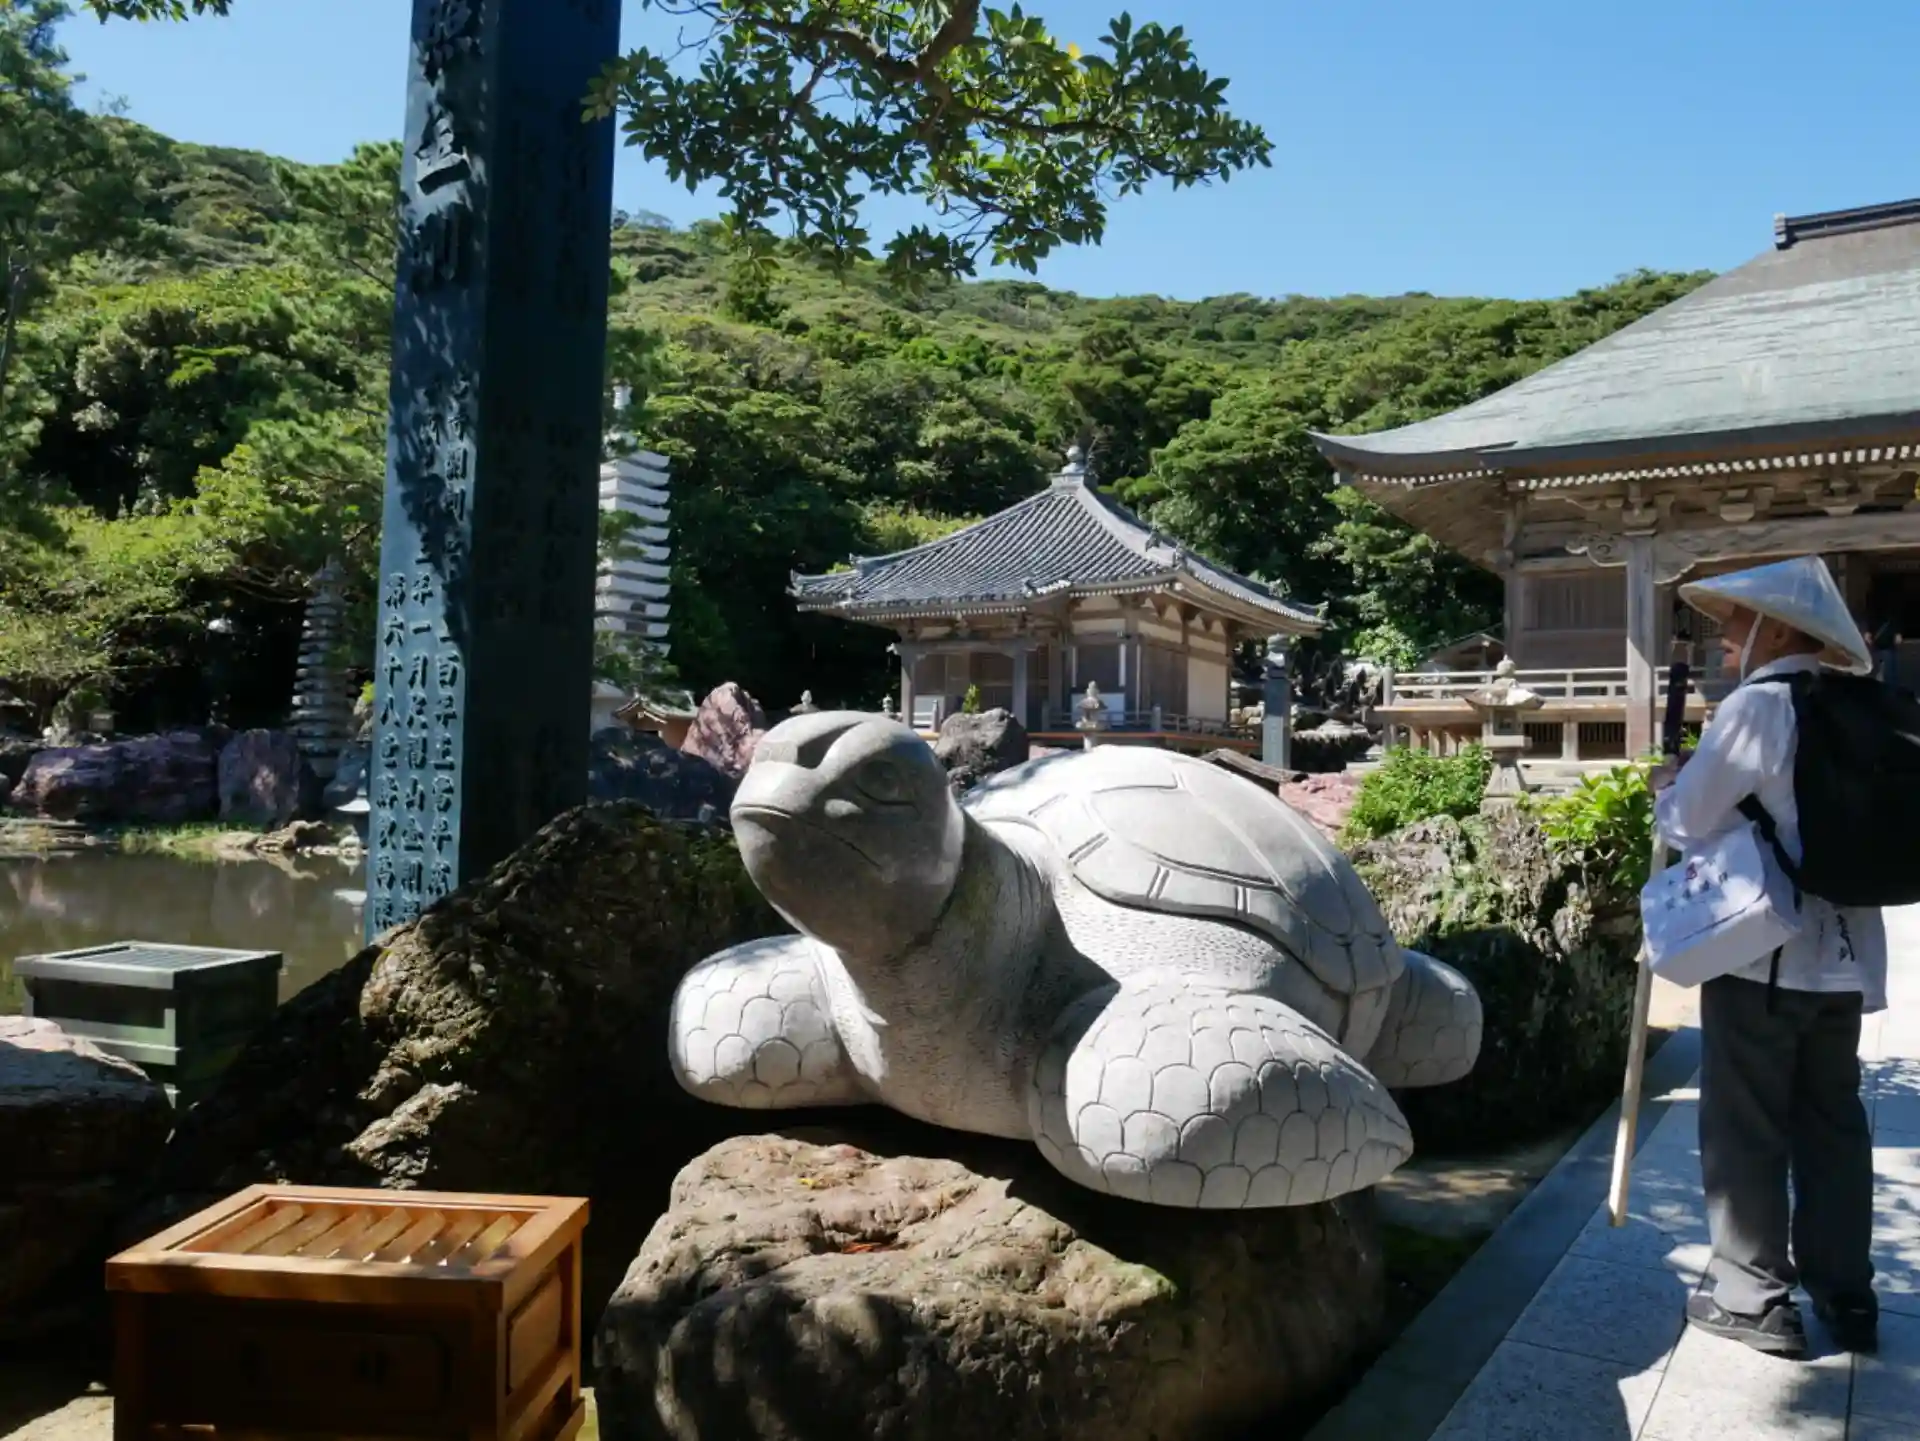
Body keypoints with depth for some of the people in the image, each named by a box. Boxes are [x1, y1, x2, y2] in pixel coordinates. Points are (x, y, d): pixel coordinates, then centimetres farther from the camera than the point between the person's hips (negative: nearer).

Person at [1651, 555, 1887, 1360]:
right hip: (1844, 953, 7)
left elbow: (1688, 823, -11)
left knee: (1745, 1127, 3)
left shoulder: (1758, 705, -14)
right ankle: (1845, 1295, 25)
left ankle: (1755, 1301, 11)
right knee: (1833, 1120, 15)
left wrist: (1666, 787, 9)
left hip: (1762, 953, -7)